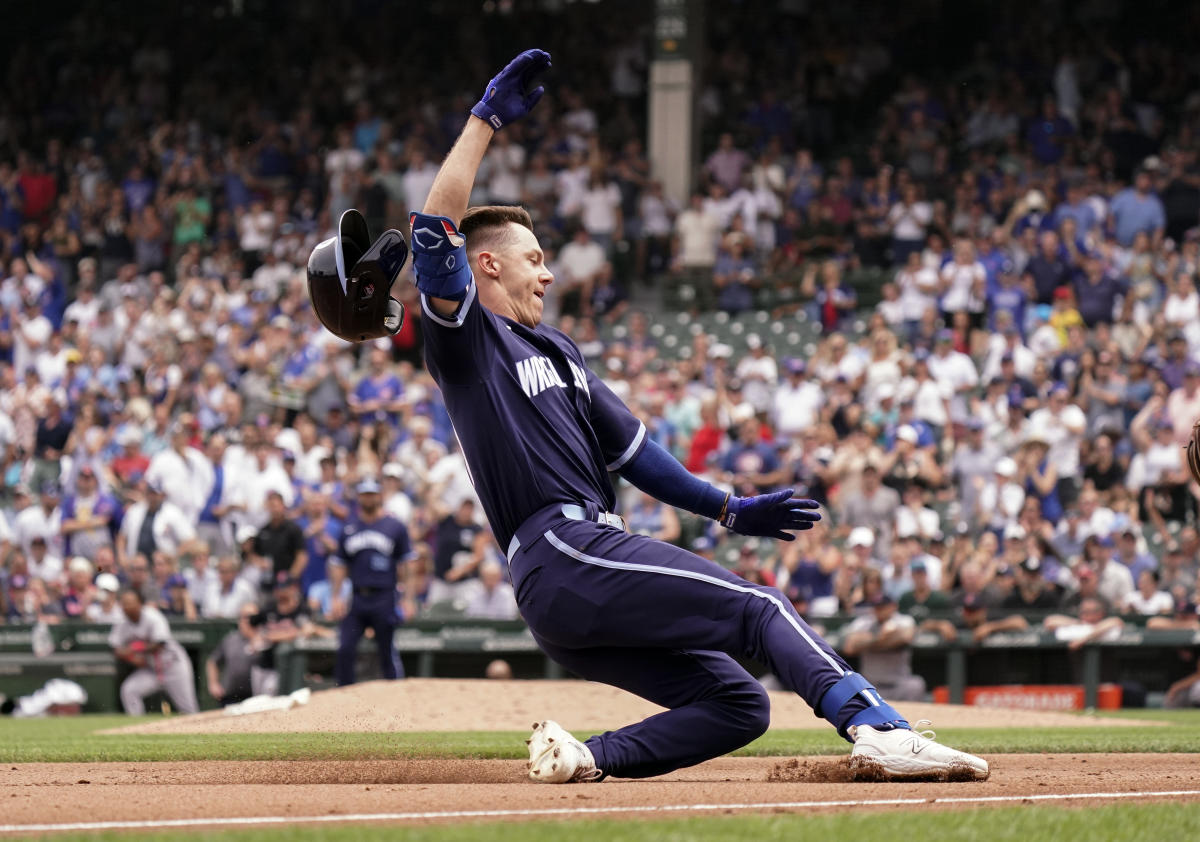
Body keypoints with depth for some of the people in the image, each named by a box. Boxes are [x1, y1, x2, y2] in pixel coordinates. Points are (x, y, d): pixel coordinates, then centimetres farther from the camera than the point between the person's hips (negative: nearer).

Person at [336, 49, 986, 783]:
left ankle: (584, 757, -10)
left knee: (739, 705, 3)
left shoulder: (554, 348, 27)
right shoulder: (466, 341, 1)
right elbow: (435, 235, -17)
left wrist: (727, 509, 24)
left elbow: (629, 446, 28)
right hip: (566, 555, -9)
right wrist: (486, 123, -18)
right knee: (761, 607, -18)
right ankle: (879, 729, -35)